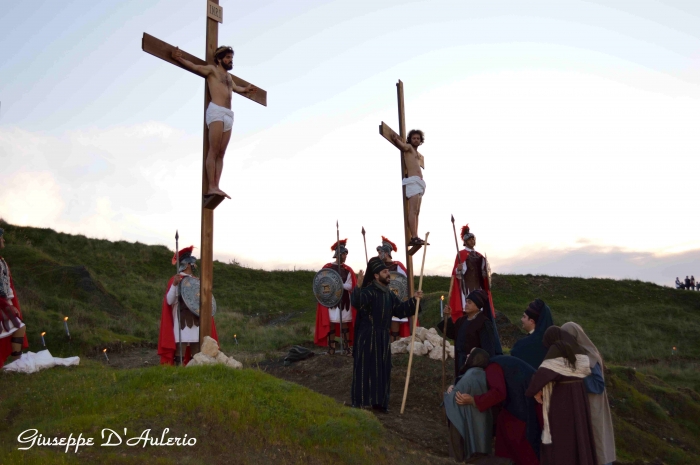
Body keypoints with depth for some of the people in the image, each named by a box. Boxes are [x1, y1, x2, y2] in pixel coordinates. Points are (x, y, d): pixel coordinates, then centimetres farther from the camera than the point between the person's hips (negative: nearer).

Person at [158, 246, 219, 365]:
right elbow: (169, 301, -14)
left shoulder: (196, 281, 17)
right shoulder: (176, 280, -4)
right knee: (180, 356, -10)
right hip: (182, 322, -7)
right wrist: (174, 285, -26)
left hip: (196, 322, 7)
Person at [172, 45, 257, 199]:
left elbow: (236, 88, 50)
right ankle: (211, 187, -18)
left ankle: (216, 186, -4)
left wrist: (246, 89, 65)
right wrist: (178, 58, -18)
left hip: (228, 115, 7)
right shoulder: (212, 69, 10)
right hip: (216, 111, -7)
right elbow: (194, 67, -3)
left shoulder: (228, 76, 30)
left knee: (221, 153, 0)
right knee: (213, 151, -13)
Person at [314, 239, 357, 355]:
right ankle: (331, 348, 10)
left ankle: (347, 348, 10)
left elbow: (350, 287, -2)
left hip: (344, 301, 2)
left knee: (345, 324, 4)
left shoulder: (348, 269, 5)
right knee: (331, 324, 2)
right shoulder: (327, 267, -2)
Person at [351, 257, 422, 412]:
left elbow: (400, 310, 18)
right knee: (366, 368, -2)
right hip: (368, 337, -8)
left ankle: (378, 401, 23)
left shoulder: (389, 294, 11)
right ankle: (361, 401, 7)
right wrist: (358, 286, -52)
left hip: (383, 337, 8)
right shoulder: (369, 291, -16)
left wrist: (413, 300, 9)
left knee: (382, 369, 12)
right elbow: (356, 302, -36)